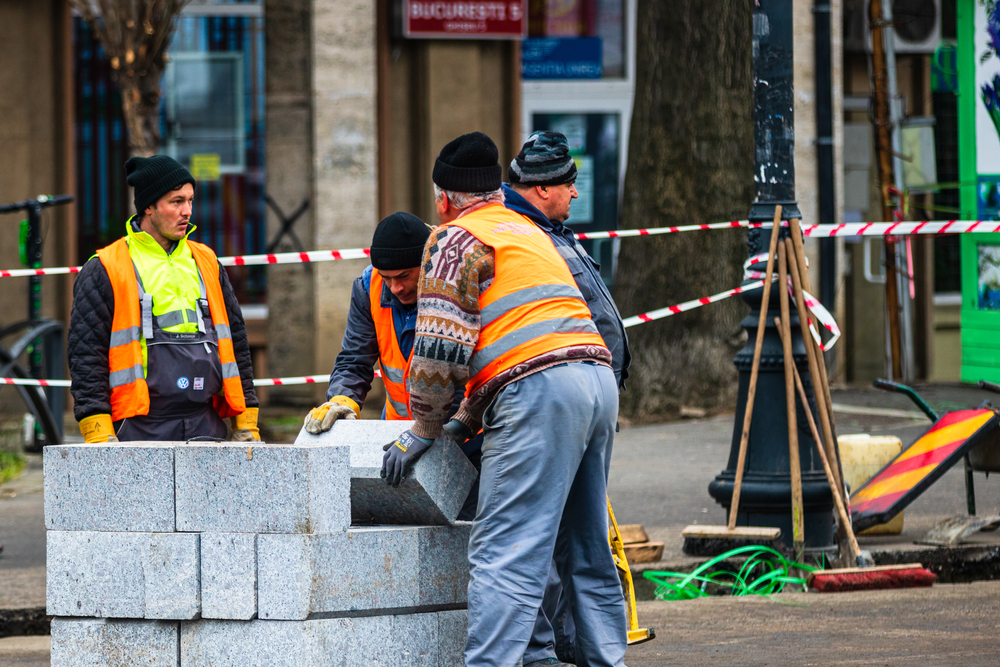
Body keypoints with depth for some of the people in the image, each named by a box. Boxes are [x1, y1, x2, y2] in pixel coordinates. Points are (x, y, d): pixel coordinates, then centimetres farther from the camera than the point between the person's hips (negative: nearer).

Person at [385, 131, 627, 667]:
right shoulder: (528, 231, 30)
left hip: (539, 392, -8)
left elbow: (440, 347, -4)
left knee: (505, 553, -13)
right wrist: (469, 418, 28)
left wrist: (424, 430, 7)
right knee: (586, 550, 14)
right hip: (598, 377, 8)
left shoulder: (457, 239, 3)